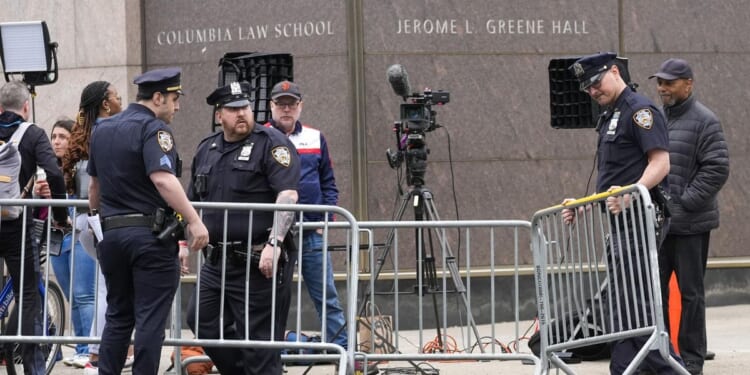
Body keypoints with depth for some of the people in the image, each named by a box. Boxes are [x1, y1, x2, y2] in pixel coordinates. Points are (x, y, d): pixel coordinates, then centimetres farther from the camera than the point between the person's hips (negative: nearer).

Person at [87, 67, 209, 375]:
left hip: (112, 232, 7)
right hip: (151, 234, -7)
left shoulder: (102, 130, 14)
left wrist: (96, 218, 37)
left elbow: (94, 184, 23)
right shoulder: (153, 129, -11)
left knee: (118, 316, 14)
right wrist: (194, 221, -28)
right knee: (151, 318, -3)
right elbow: (162, 178, -25)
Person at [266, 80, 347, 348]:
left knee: (326, 295, 2)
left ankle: (342, 346, 4)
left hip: (312, 234, 2)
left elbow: (328, 183, 13)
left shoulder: (315, 138, 10)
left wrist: (326, 219, 1)